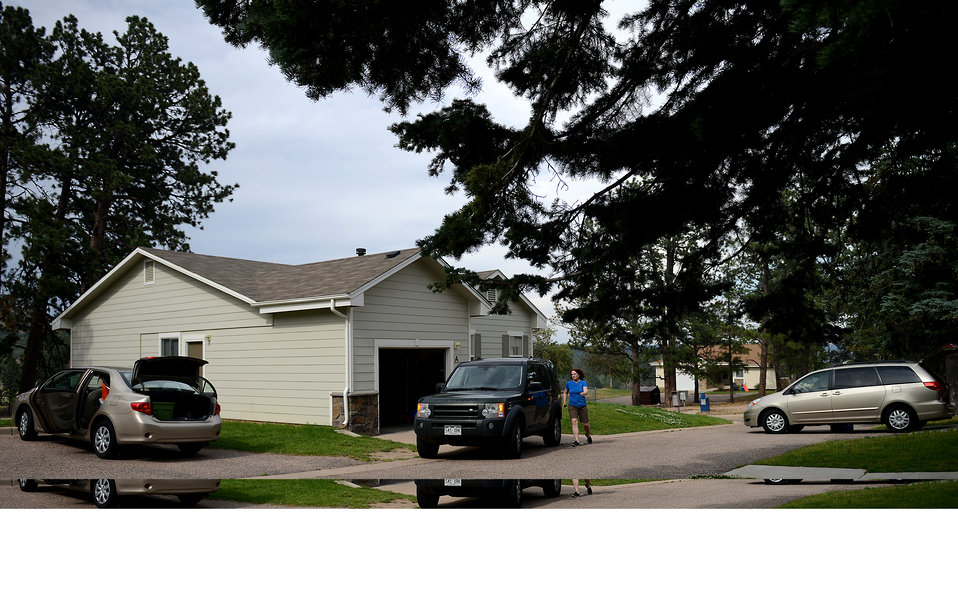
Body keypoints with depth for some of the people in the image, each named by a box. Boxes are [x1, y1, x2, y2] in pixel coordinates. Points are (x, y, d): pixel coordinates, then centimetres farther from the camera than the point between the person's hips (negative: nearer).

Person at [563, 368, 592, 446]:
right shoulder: (569, 383, 4)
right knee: (574, 421, -18)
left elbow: (586, 391, -21)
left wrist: (583, 393, -43)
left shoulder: (583, 383, -3)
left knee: (585, 424, 7)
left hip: (582, 406, -1)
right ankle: (576, 441, -21)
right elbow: (565, 392, 21)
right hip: (572, 406, 1)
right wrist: (564, 401, 8)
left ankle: (588, 435, 41)